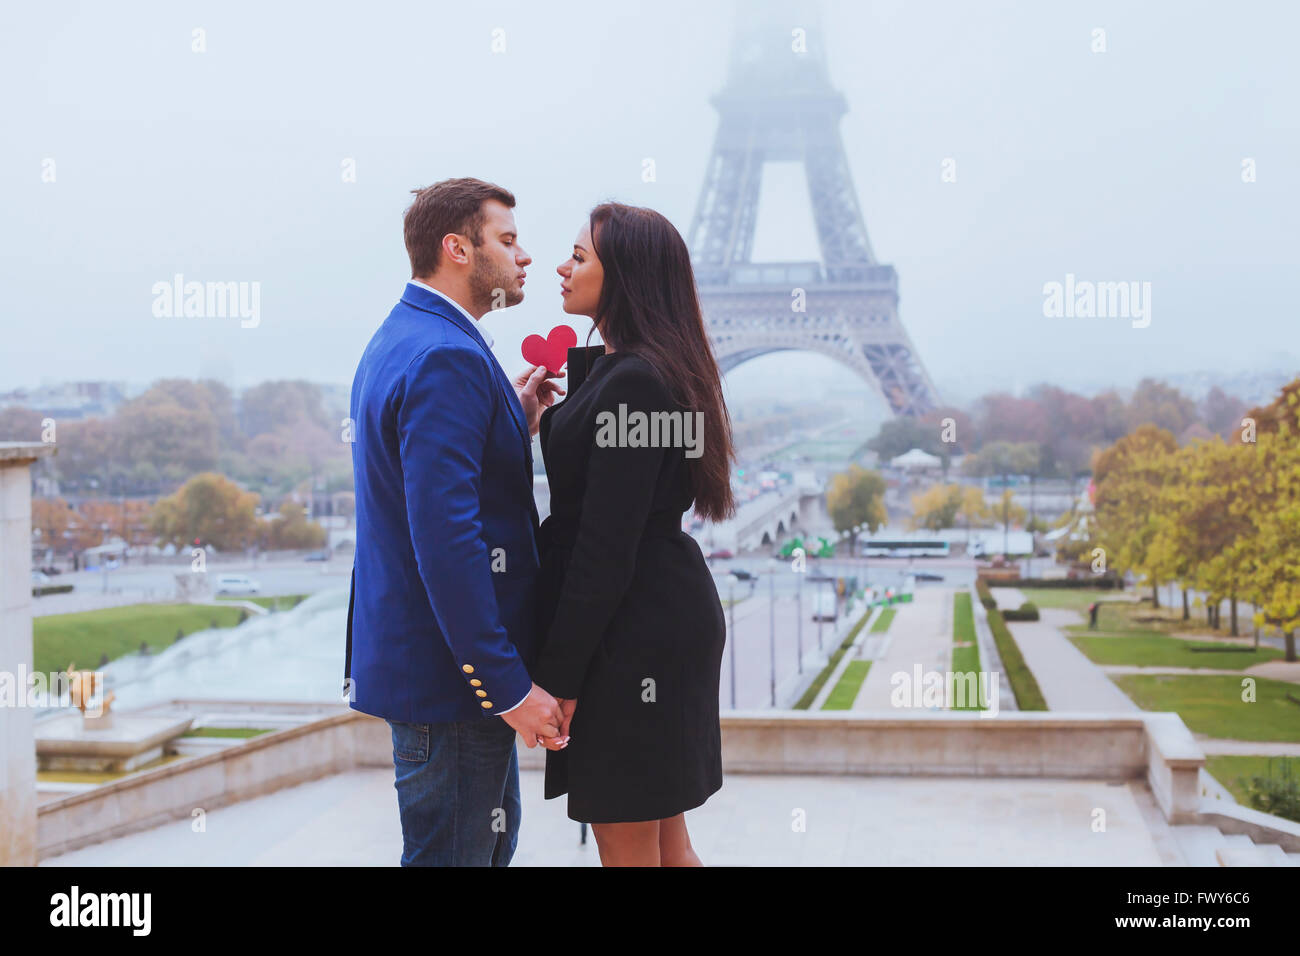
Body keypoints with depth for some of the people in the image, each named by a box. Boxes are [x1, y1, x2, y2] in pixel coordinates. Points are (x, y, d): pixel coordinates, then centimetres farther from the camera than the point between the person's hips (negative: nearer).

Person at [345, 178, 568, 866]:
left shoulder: (400, 340, 14)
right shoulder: (447, 358, -21)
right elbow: (446, 539, -27)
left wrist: (515, 422, 8)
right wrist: (510, 687, -24)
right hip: (448, 677, -11)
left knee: (494, 839, 22)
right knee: (456, 849, 2)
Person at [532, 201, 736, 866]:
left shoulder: (631, 382, -19)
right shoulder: (608, 367, 13)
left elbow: (606, 549, -22)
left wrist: (558, 675, -18)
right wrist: (540, 417, 5)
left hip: (631, 631, -10)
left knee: (627, 849, 2)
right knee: (667, 840, 19)